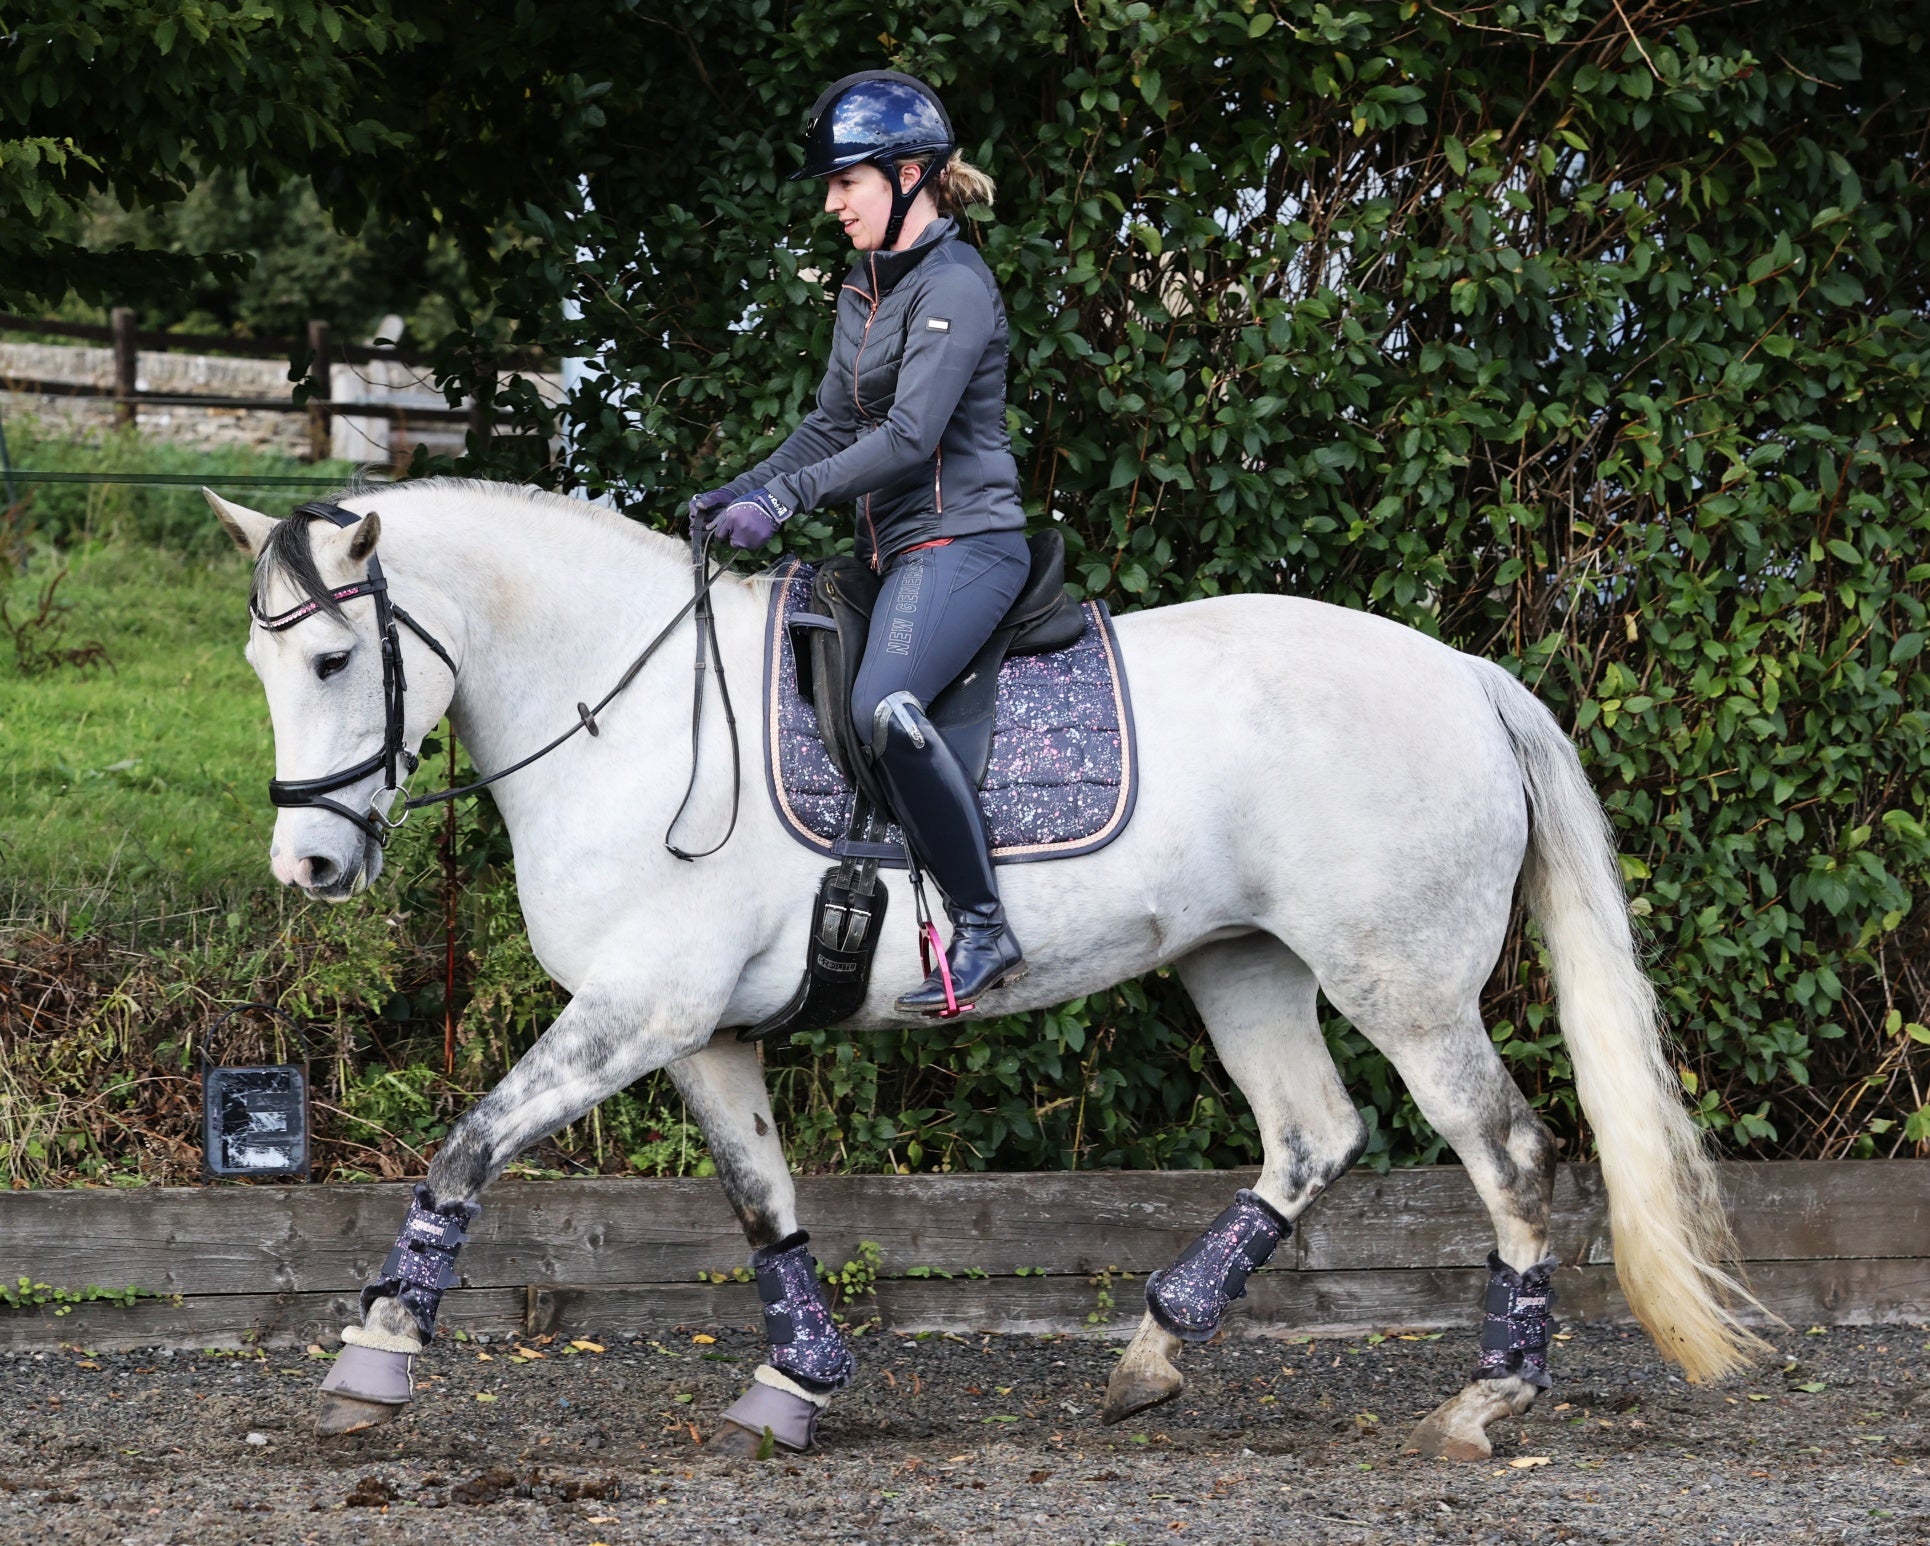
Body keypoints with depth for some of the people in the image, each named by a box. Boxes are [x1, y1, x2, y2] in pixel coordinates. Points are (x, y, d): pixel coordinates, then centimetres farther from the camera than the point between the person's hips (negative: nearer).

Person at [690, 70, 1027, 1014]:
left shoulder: (953, 285, -13)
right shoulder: (865, 288, 16)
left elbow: (910, 436, -21)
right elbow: (835, 426, 20)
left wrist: (785, 498, -22)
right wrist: (741, 492, 5)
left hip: (961, 539, -11)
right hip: (894, 548, 11)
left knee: (884, 705, -33)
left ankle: (984, 929, -28)